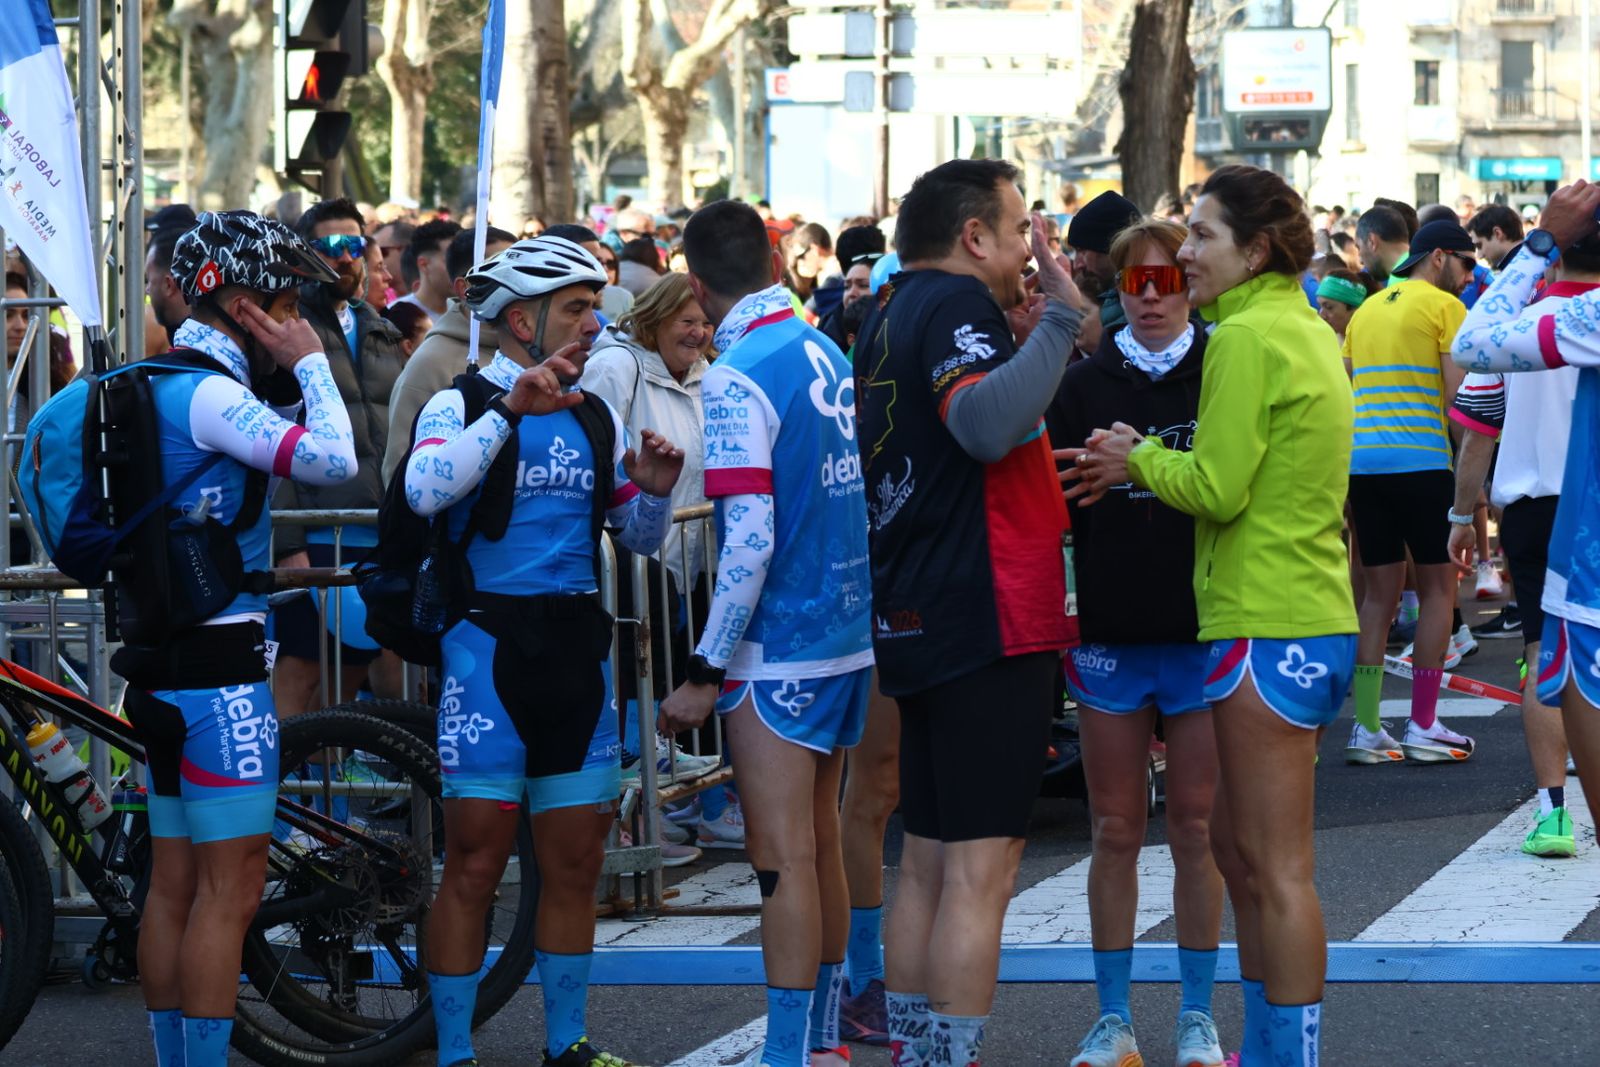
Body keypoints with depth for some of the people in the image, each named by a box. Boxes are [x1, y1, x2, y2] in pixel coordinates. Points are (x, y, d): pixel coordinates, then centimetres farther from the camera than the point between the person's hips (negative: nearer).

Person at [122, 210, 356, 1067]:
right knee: (232, 890, -7)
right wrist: (310, 362, -12)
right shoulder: (209, 393, -16)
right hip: (218, 668, -10)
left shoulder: (158, 385, 14)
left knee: (174, 883, 11)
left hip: (166, 665, 10)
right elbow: (333, 459, -25)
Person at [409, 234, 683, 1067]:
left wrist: (653, 492, -6)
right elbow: (425, 489, -24)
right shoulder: (462, 403, -4)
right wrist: (510, 410, -28)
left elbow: (639, 540, 15)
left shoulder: (596, 419, 14)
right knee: (476, 865, -3)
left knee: (575, 865, 10)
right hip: (489, 646, -6)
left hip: (576, 648, 6)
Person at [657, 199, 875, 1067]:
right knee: (820, 844, 15)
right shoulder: (830, 357, 7)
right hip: (849, 636, 8)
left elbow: (750, 539, -21)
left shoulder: (738, 377, -16)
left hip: (777, 648, -8)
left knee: (783, 857, -4)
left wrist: (704, 671, -16)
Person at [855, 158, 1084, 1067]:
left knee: (928, 864, 13)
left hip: (917, 619, 10)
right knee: (982, 867, -8)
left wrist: (1017, 343, 17)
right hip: (989, 620, -10)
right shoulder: (957, 303, -13)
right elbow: (985, 423, -31)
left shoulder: (894, 312, 17)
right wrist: (1059, 321, -28)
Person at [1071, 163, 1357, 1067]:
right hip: (1318, 624, 10)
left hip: (1269, 633, -10)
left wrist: (1139, 460, 0)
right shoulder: (1311, 333, 15)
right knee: (1238, 845, 18)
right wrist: (1149, 461, 11)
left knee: (1276, 868, -5)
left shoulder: (1249, 338, -14)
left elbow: (1217, 489, -17)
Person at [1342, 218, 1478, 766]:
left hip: (1361, 460, 6)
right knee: (1437, 586, 5)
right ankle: (1422, 727, 3)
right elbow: (1458, 393, -10)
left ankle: (1366, 728, 5)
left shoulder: (1367, 310, 17)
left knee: (1379, 592, 10)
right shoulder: (1444, 306, -3)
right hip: (1421, 462, -6)